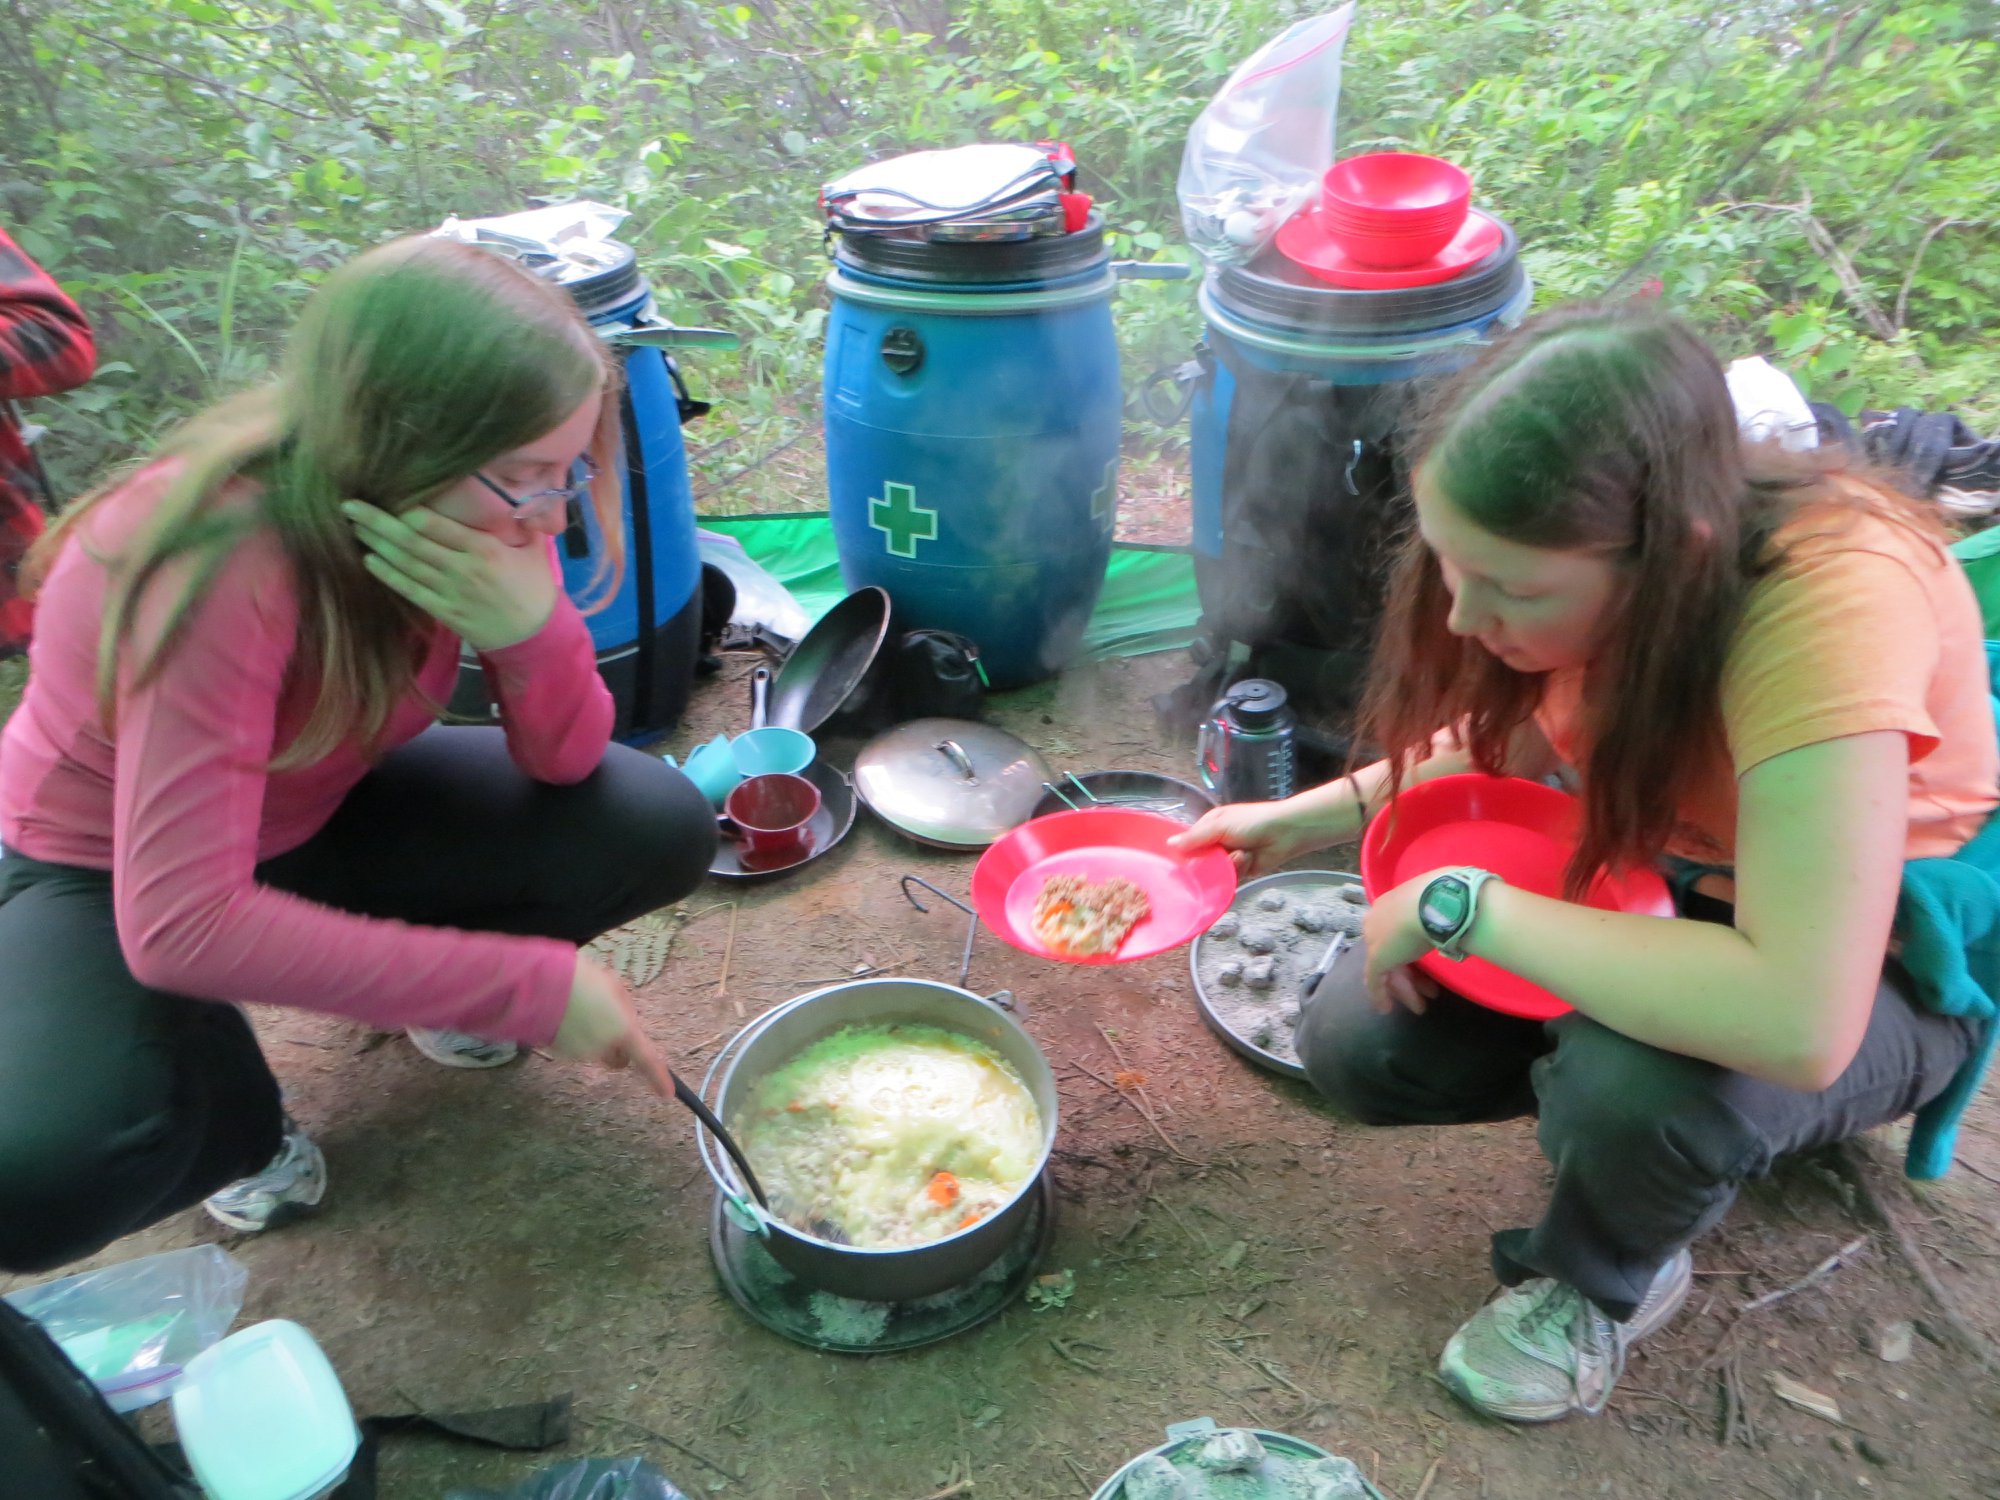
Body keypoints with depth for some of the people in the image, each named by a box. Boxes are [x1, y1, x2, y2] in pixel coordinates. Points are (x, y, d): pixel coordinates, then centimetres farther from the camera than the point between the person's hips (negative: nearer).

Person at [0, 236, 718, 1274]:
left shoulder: (490, 517, -19)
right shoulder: (225, 569, -37)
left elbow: (563, 764, -12)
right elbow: (178, 929, -38)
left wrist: (536, 633, -36)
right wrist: (530, 987, -38)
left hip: (312, 812, 5)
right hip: (107, 869, -4)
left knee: (658, 828, -17)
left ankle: (418, 980, 11)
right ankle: (240, 1121, 3)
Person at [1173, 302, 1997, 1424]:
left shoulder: (1830, 604, -38)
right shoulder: (1576, 561, -19)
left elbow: (1796, 1025, -45)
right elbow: (1516, 740, 2)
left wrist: (1461, 904, -36)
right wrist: (1310, 819, -8)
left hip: (1874, 968, -5)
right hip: (1652, 896, 5)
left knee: (1642, 1086, -35)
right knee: (1357, 1047, -11)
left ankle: (1603, 1285, 0)